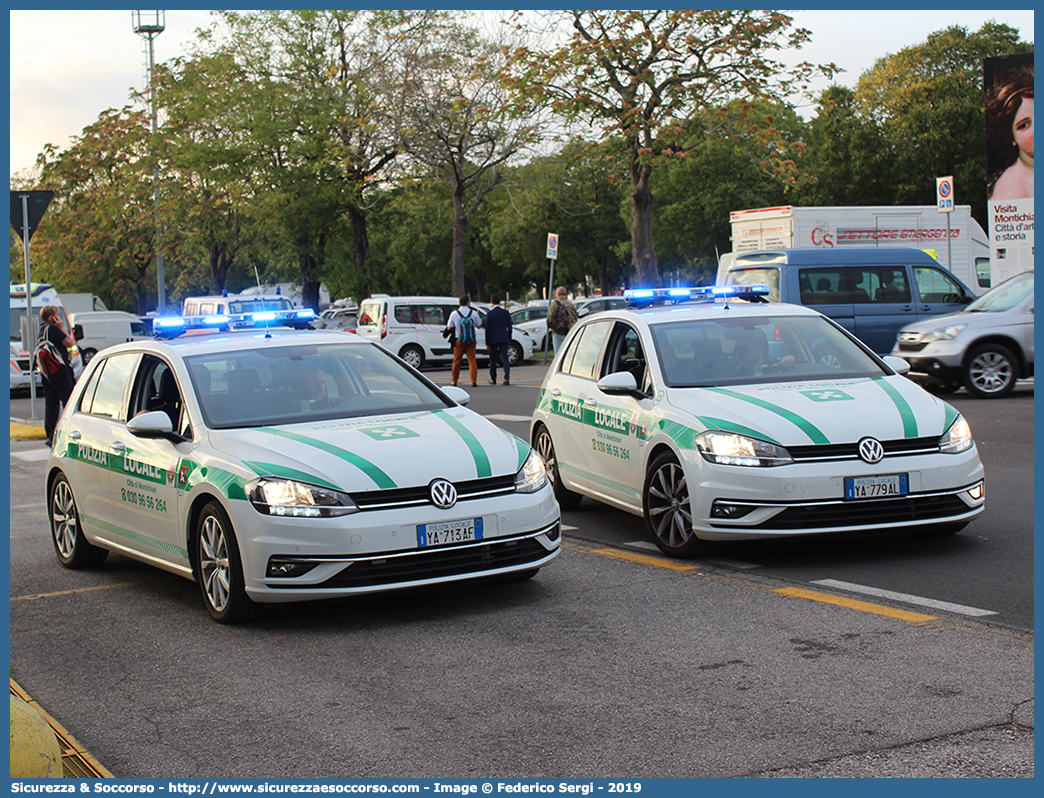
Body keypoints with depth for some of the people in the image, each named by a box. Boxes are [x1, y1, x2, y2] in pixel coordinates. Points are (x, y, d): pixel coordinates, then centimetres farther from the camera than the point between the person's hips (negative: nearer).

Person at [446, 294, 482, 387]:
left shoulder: (454, 314, -5)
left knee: (457, 360, 10)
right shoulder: (474, 313, -3)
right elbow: (479, 325, 8)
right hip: (471, 341, 0)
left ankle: (454, 382, 18)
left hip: (459, 340, 0)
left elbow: (449, 327, 2)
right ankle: (474, 381, -8)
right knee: (472, 360, 2)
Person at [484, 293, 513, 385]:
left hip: (493, 340, -2)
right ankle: (507, 378, -13)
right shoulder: (506, 313, 4)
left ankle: (493, 379, 18)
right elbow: (509, 327, 8)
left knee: (493, 359, 10)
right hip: (504, 339, 2)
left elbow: (487, 329, -5)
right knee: (505, 358, 1)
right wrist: (509, 340, 18)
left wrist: (487, 343, -1)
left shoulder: (490, 314, -6)